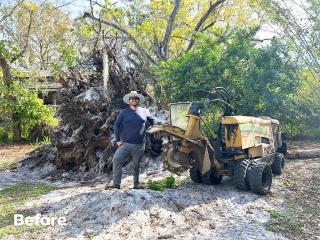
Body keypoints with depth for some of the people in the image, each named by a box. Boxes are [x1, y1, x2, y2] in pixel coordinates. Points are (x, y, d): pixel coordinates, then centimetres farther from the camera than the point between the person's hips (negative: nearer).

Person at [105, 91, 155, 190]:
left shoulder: (144, 111, 7)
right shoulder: (124, 112, 2)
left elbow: (152, 120, 22)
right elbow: (116, 126, 2)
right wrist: (118, 140, -4)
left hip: (140, 145, 1)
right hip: (126, 143, -1)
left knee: (137, 164, 12)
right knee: (116, 160, -9)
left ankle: (136, 183, 28)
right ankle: (116, 183, -1)